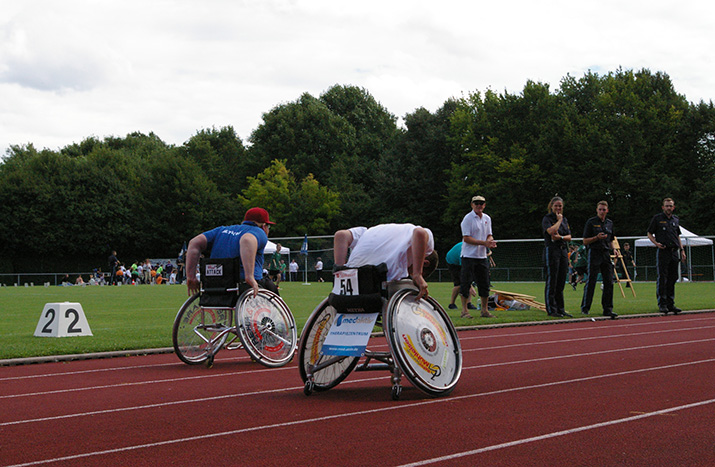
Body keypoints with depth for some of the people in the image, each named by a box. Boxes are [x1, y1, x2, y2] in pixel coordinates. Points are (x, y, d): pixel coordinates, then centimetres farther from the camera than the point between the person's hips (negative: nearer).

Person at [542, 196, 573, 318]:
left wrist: (560, 237, -9)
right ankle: (551, 310, -3)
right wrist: (559, 220, -8)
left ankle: (560, 309, 12)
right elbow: (551, 231, -22)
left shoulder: (564, 220, 17)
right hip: (551, 250, -7)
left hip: (563, 251, 7)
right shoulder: (547, 219, -3)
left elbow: (569, 237, 11)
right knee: (551, 281, -6)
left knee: (561, 282, 7)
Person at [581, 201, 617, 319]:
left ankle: (607, 309, 4)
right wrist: (597, 237, -17)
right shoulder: (591, 222, -1)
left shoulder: (610, 223, 15)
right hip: (594, 253, -5)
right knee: (591, 282, -4)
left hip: (606, 254, 5)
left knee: (609, 282, 0)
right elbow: (585, 241, -3)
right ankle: (585, 308, 5)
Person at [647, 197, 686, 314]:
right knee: (662, 279, -7)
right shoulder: (657, 218, 2)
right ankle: (662, 304, -4)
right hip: (663, 251, -5)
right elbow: (649, 234, 4)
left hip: (674, 252, 5)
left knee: (673, 278, 6)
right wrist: (656, 243, -13)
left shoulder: (676, 219, 16)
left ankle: (670, 303, 12)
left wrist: (682, 250, 16)